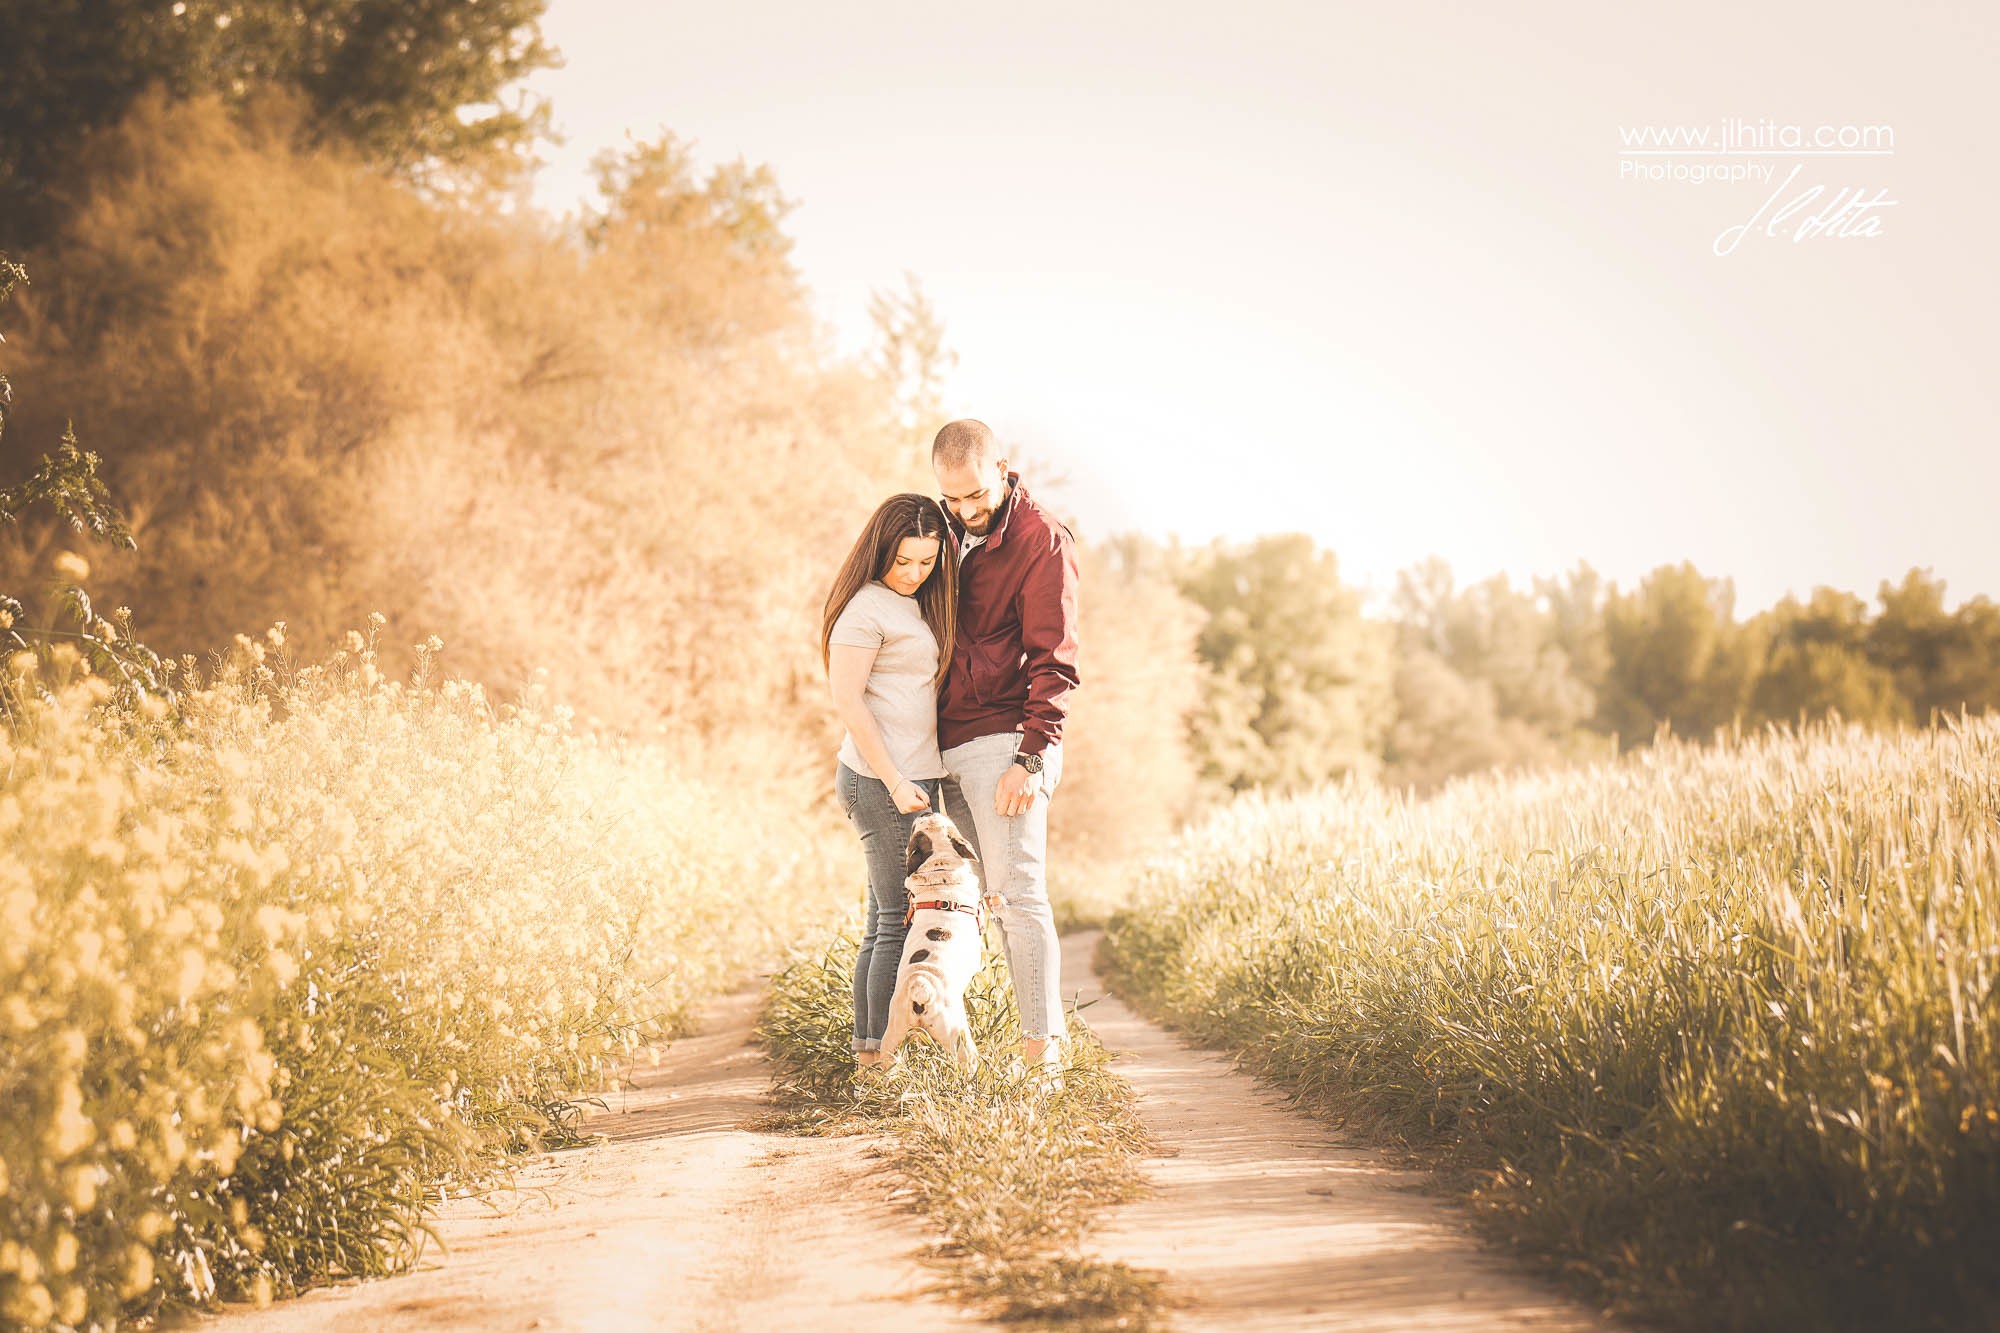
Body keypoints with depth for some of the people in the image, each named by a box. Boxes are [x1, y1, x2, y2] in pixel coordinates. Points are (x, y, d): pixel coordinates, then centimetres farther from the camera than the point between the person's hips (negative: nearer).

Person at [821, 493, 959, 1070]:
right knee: (901, 920, -7)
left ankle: (867, 1049, 14)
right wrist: (894, 782, -17)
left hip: (913, 779, 9)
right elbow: (848, 701, -15)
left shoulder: (914, 607, 17)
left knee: (887, 921, 10)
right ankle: (880, 1050, -3)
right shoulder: (866, 608, -10)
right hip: (882, 782, -9)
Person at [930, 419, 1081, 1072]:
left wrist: (1031, 757, -18)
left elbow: (1054, 662, -11)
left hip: (1005, 742, -7)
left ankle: (1043, 1046, -11)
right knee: (992, 898, 6)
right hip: (950, 748, 7)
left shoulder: (1042, 541, -8)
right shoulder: (950, 531, 14)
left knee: (1018, 892, -11)